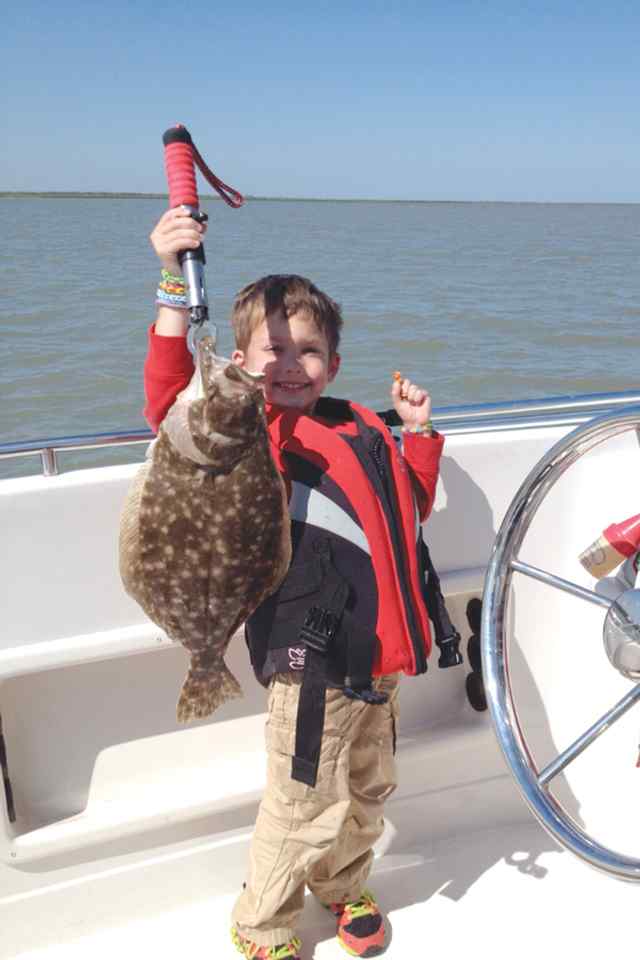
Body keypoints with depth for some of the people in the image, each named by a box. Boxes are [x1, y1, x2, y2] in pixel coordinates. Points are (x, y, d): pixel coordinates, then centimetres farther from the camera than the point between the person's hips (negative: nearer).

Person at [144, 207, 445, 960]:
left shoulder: (359, 429, 10)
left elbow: (410, 505, 23)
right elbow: (172, 405, -30)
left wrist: (417, 432, 12)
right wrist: (175, 286, -36)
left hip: (376, 652, 7)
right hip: (311, 658, -7)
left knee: (366, 790, 24)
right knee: (307, 806, 5)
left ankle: (343, 887, 52)